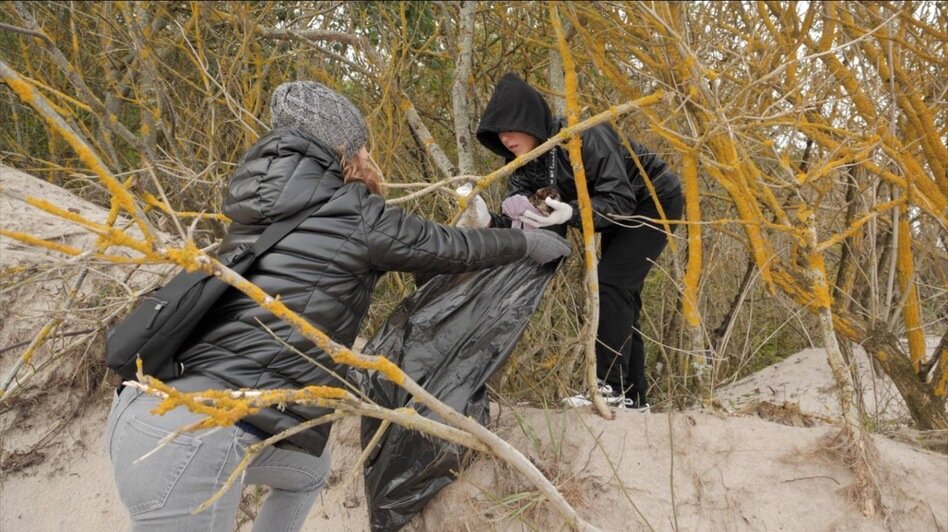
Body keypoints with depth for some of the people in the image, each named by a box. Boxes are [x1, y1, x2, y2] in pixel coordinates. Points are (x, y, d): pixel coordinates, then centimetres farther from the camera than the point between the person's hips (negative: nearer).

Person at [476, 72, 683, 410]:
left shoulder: (585, 137, -32)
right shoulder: (526, 163, -10)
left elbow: (620, 199, -34)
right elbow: (515, 219, -14)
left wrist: (572, 212, -49)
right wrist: (487, 222, -34)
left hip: (655, 202, -8)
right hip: (621, 213, 8)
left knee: (611, 284, -19)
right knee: (619, 295, 6)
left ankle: (612, 387, -18)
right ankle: (633, 396, 12)